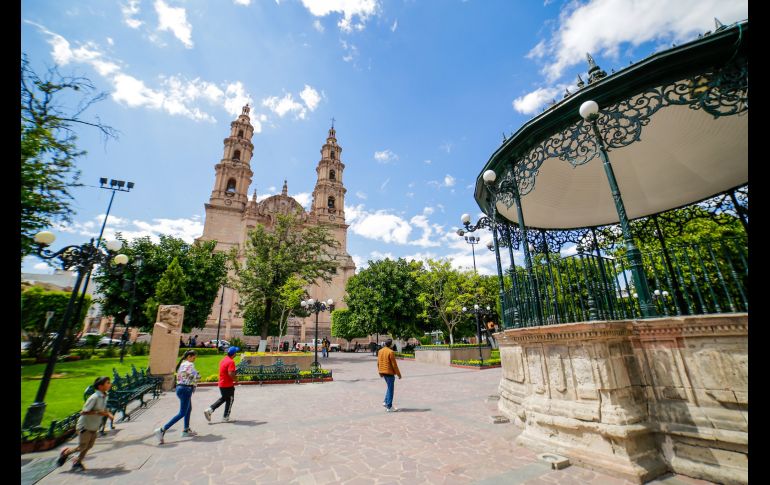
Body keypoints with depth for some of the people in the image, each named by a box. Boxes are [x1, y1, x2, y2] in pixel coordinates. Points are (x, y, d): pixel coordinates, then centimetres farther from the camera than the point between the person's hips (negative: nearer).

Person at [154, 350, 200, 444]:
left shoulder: (181, 364, 12)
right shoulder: (189, 365, -17)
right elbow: (197, 377, -21)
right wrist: (194, 383, 1)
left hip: (180, 387, 10)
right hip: (186, 390, -10)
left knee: (189, 409, 21)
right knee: (182, 413, -3)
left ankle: (186, 430, 29)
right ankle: (162, 430, -7)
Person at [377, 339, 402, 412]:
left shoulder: (380, 351, 5)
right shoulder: (391, 352, -18)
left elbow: (378, 363, 11)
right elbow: (394, 364, -16)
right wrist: (399, 374, -6)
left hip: (383, 372, 8)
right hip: (389, 372, -8)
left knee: (389, 387, 23)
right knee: (390, 389, 3)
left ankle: (386, 402, 21)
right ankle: (389, 407, 9)